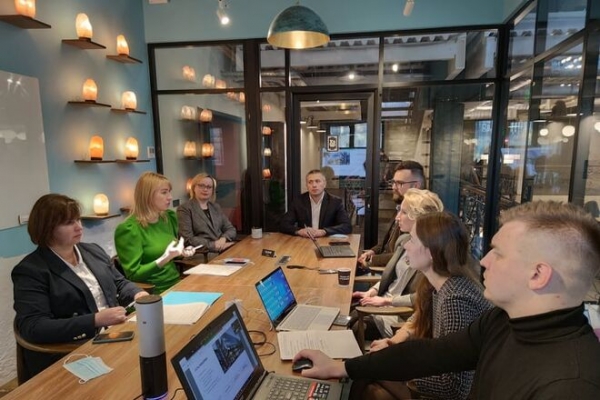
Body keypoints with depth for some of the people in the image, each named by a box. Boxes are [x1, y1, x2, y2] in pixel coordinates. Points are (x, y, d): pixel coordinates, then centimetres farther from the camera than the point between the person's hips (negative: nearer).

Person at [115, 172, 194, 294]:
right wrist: (165, 258, -26)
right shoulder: (129, 229, -14)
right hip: (154, 292, -7)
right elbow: (133, 275, -15)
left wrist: (182, 252, 0)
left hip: (177, 283, 7)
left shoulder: (169, 217, 5)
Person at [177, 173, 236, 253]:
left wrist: (223, 239, -9)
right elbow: (188, 239, -10)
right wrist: (214, 245, -17)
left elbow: (231, 229, 13)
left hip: (224, 249, 7)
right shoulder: (184, 209, 0)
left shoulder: (216, 207, 18)